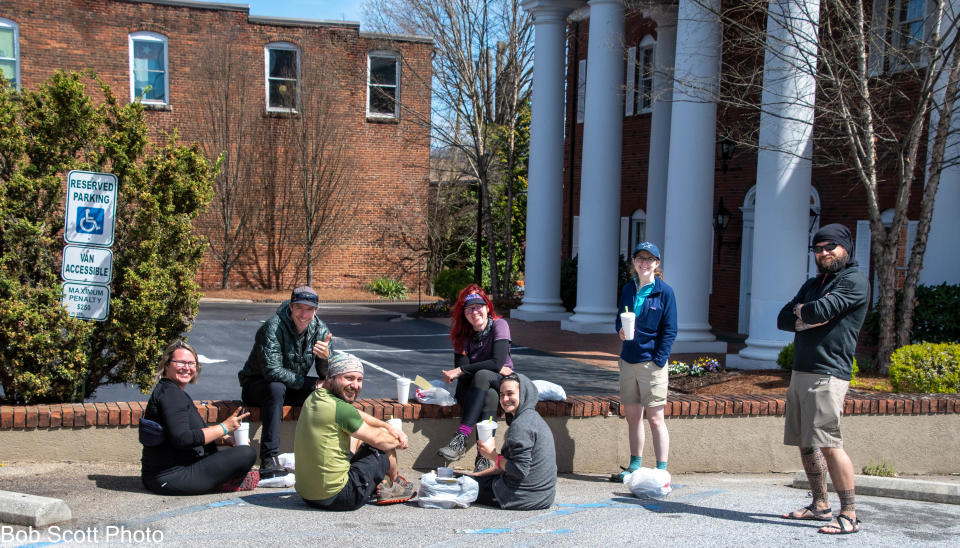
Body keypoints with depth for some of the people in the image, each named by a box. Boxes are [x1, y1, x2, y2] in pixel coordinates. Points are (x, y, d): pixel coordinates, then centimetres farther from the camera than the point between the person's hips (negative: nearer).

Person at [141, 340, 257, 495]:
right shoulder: (170, 393, -16)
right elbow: (181, 439, -27)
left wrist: (225, 438, 11)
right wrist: (223, 428, -20)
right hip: (171, 479, -12)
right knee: (247, 454, -18)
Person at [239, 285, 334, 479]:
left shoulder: (320, 330, -5)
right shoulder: (274, 327, -22)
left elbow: (328, 375, -9)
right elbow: (272, 371, -30)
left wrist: (326, 356, -32)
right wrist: (309, 383, -25)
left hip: (293, 388, 5)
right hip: (256, 384, -5)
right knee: (276, 388, -38)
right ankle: (269, 461, -42)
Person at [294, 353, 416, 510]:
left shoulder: (313, 398, 5)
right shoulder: (340, 408, -21)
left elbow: (355, 415, 20)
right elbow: (377, 439, -8)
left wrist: (389, 427, 14)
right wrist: (397, 442, 12)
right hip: (335, 498, -9)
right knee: (386, 445, 8)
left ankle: (381, 485, 38)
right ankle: (393, 487, 36)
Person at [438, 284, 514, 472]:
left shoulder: (499, 325, -9)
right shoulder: (462, 333, 1)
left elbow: (497, 362, -21)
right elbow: (461, 366, -10)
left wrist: (460, 371, -22)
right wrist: (498, 369, -21)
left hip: (500, 383, -2)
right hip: (471, 386, 2)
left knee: (482, 376, -37)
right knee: (489, 396, -36)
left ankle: (461, 437, -46)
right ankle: (484, 456, -46)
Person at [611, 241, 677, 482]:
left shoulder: (664, 291, -5)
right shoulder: (628, 289, 10)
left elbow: (670, 331, -5)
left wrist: (658, 361, -13)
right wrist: (621, 331, -6)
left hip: (652, 362, -5)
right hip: (628, 360, 5)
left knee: (655, 418, -3)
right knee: (632, 416, 11)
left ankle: (661, 470, 3)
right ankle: (635, 466, 23)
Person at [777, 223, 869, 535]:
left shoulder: (854, 280, -4)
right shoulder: (813, 284, 22)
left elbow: (821, 311, -18)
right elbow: (783, 319, 13)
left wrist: (801, 311, 3)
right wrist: (808, 319, -6)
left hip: (828, 374, -8)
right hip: (800, 372, 9)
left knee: (828, 444, -14)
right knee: (805, 443, 11)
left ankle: (849, 515, -9)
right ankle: (820, 505, 22)